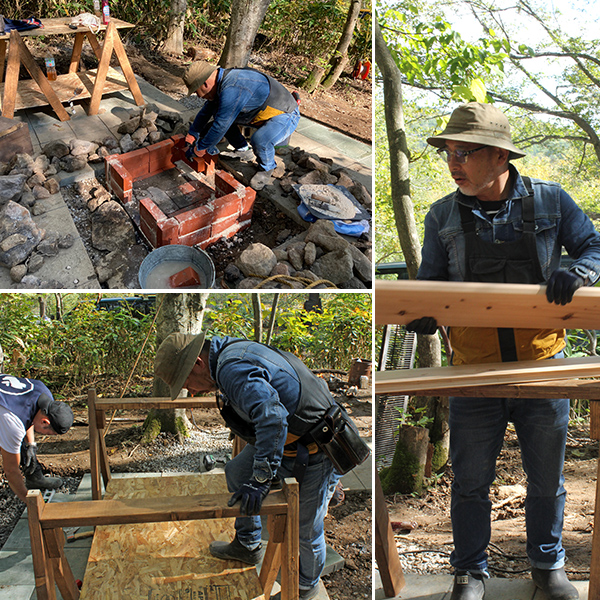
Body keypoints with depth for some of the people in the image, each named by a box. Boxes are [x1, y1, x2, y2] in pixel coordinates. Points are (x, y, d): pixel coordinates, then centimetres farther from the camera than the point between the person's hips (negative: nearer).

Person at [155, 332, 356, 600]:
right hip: (289, 438, 10)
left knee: (306, 528, 8)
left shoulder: (232, 369, -27)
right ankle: (247, 545, 37)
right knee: (236, 472, 19)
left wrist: (262, 478, -34)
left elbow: (271, 415, -39)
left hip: (316, 455, -10)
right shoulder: (233, 350, 5)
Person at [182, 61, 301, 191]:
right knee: (219, 114, 7)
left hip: (285, 116, -9)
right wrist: (191, 136, 13)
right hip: (262, 112, 9)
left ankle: (267, 168, -5)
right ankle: (242, 150, 23)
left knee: (259, 139, -37)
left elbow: (220, 126, -29)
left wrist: (200, 148, -15)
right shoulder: (222, 82, -2)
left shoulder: (232, 89, -33)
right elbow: (206, 110, 12)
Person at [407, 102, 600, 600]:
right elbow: (431, 286, 5)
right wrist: (423, 318, -17)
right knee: (470, 481, 10)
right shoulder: (443, 217, 0)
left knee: (546, 478, 16)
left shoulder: (550, 201, -2)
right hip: (475, 373, 0)